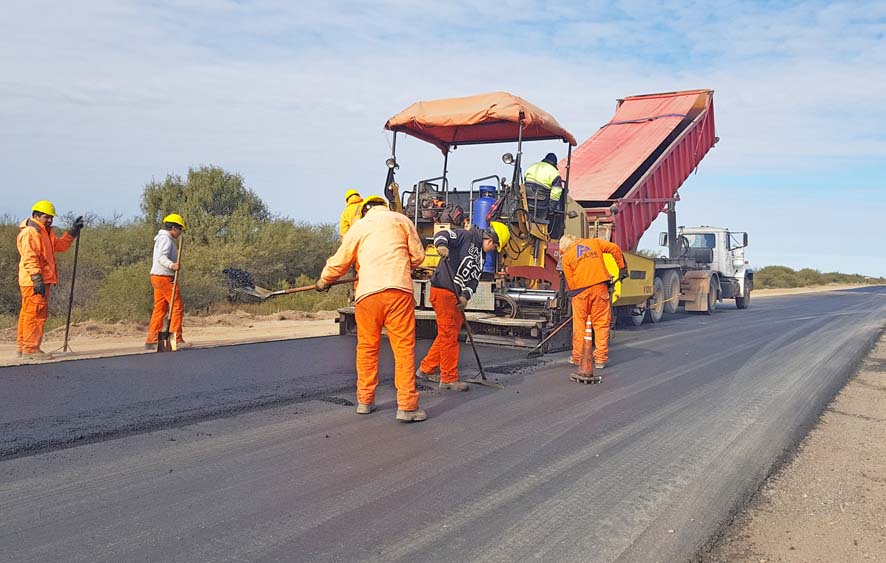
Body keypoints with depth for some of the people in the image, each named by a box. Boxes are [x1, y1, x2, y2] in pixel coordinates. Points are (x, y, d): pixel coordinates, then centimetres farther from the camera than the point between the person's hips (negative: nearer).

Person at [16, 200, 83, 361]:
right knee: (36, 313, -11)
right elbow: (29, 258, -19)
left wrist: (73, 231, 15)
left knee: (28, 313, 14)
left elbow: (60, 245, 24)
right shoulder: (29, 232, -10)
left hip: (42, 281, 11)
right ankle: (30, 349, -10)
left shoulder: (46, 233, 21)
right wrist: (37, 278, -25)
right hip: (34, 281, -11)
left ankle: (23, 347, 21)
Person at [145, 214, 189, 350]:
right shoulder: (166, 239, -12)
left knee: (159, 309, 12)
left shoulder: (161, 238, 21)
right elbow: (161, 258, -25)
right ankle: (176, 340, -10)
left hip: (157, 277, 11)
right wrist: (172, 265, -40)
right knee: (178, 307, -9)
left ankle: (151, 341, 13)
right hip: (165, 278, -11)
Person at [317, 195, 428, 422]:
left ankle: (365, 401, 22)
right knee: (404, 346, -1)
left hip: (367, 293, 2)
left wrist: (323, 281, 38)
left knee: (367, 348, 14)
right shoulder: (401, 220, 15)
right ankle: (407, 406, -4)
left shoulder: (358, 227, 18)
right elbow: (418, 256, 13)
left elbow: (339, 261, 21)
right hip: (399, 290, -2)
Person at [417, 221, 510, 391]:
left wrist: (465, 296, -6)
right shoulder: (467, 236, -5)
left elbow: (474, 280, 12)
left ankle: (426, 369, 27)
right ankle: (449, 378, 2)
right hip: (443, 290, -10)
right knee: (449, 335, -5)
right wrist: (442, 245, -39)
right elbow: (442, 235, -16)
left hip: (457, 296, 10)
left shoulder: (480, 257, 20)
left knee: (448, 335, 15)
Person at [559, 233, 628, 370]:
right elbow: (615, 249, 5)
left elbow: (570, 282, 6)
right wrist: (622, 268, 10)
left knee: (579, 324, 11)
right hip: (600, 287, 1)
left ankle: (578, 357, 16)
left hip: (580, 291, -1)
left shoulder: (566, 257, 10)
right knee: (601, 324, 5)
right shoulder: (594, 242, 14)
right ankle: (600, 359, 5)